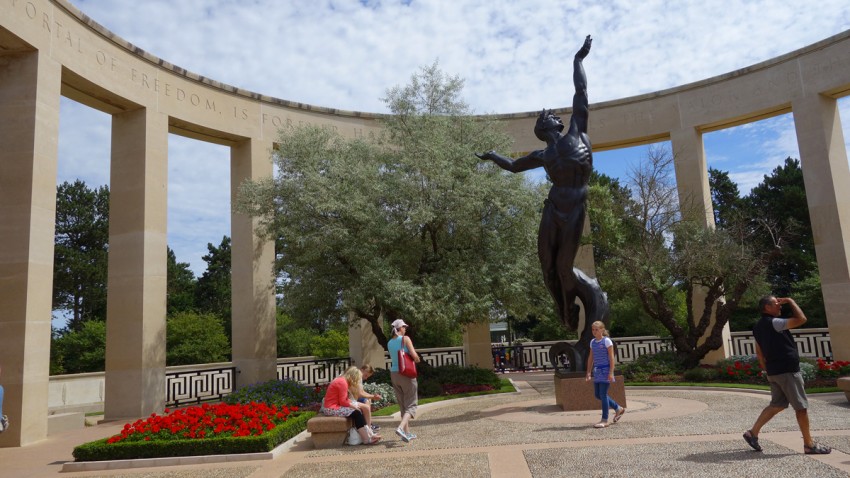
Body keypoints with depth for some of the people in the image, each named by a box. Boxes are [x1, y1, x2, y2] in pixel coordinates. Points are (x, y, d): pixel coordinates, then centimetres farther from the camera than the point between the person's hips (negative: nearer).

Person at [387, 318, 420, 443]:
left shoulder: (389, 343, 8)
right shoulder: (405, 339, -10)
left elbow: (395, 357, 12)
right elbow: (414, 355, -17)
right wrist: (417, 360, 4)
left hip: (394, 374, 6)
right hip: (406, 374, -6)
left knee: (402, 405, 16)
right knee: (411, 404, 0)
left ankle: (407, 433, 20)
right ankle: (401, 428, -21)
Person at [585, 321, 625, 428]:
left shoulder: (607, 341, -7)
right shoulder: (592, 342, 11)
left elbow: (611, 357, -10)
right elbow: (591, 358, 16)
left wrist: (611, 373, -16)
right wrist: (589, 373, 13)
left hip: (605, 370, -7)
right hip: (597, 370, 7)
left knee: (603, 394, -6)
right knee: (597, 394, 9)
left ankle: (604, 420, 2)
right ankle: (618, 409, 26)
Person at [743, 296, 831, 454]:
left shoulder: (758, 327, 13)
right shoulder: (773, 322, -16)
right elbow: (801, 319, -21)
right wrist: (791, 301, -8)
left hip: (774, 371, 9)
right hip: (787, 370, -9)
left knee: (777, 404, 15)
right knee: (801, 406, 1)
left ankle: (753, 432, 12)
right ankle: (809, 444, 8)